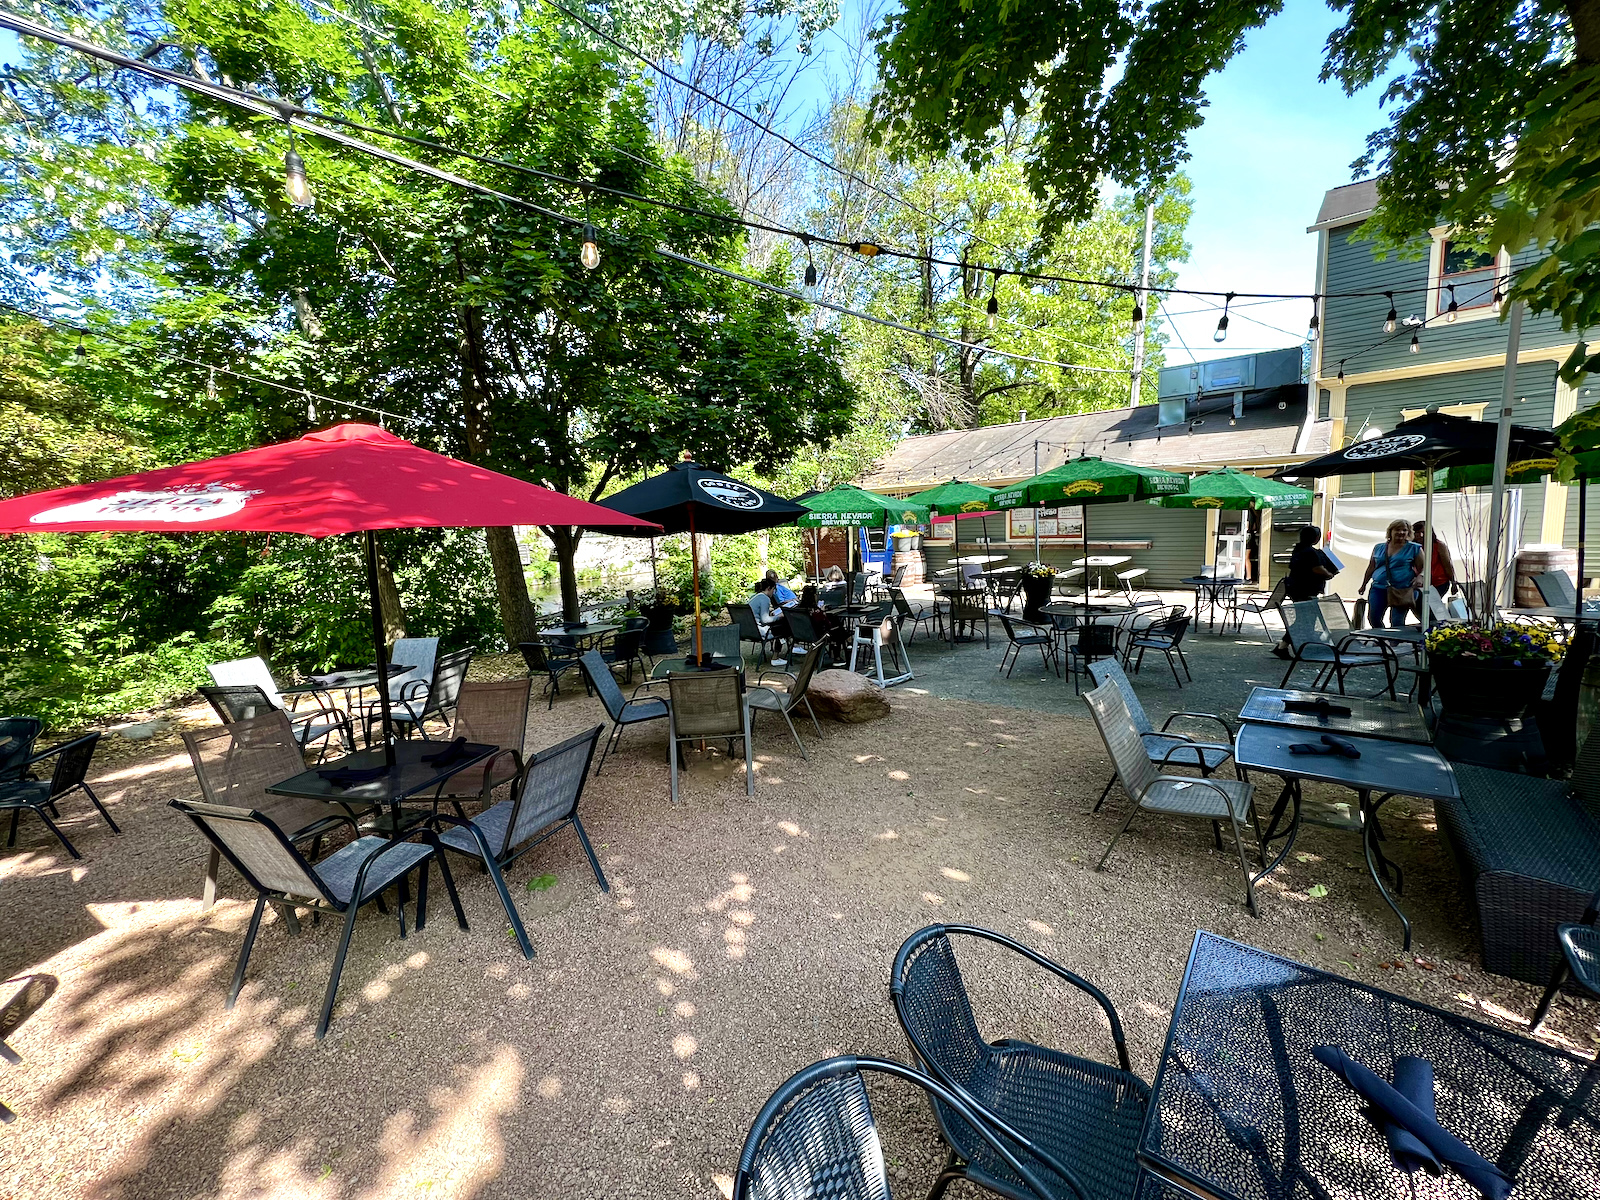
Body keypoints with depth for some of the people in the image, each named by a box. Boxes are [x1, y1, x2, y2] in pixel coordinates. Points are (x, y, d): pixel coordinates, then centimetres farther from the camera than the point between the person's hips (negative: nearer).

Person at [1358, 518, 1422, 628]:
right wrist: (1364, 585, 21)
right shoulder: (1378, 548, 13)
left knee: (1397, 622, -4)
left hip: (1403, 590, -3)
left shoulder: (1414, 548, 5)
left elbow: (1423, 569, 3)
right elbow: (1371, 568, 20)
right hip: (1378, 588, 3)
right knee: (1373, 619, 1)